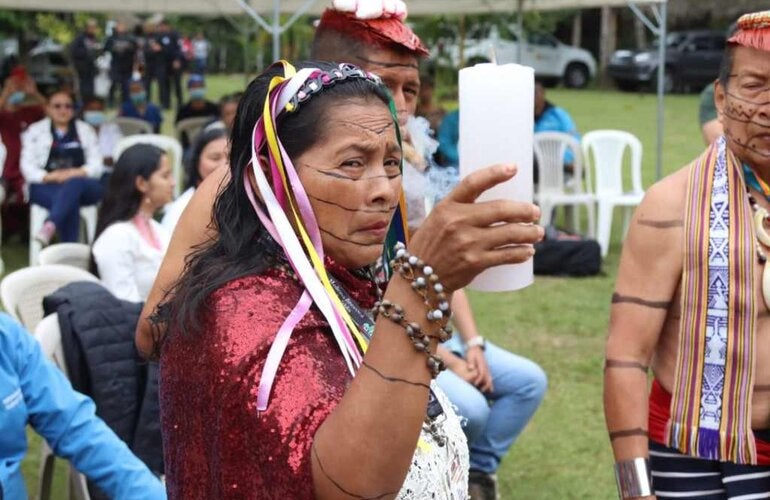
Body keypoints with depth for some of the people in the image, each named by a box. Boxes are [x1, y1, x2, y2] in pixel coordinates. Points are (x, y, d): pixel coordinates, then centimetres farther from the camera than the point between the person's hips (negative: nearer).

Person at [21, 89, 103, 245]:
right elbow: (28, 166, 4)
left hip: (82, 185, 1)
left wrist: (74, 173, -15)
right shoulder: (35, 131, 15)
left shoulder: (86, 130, 18)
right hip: (46, 188, 0)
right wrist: (49, 177, -16)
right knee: (71, 201, -37)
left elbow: (96, 166, 6)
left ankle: (50, 226, -61)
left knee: (74, 184, -39)